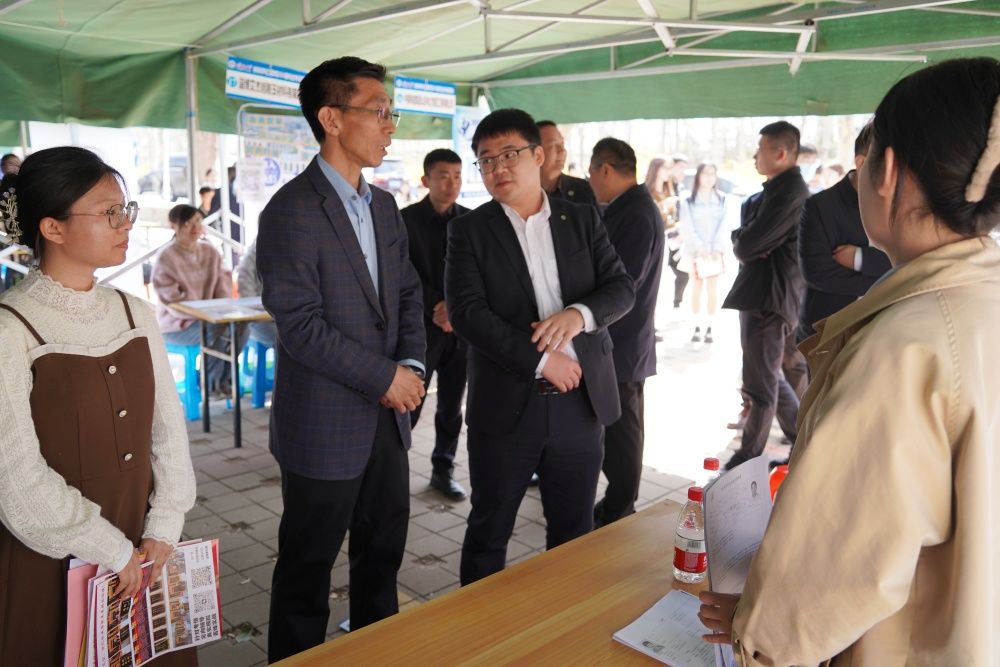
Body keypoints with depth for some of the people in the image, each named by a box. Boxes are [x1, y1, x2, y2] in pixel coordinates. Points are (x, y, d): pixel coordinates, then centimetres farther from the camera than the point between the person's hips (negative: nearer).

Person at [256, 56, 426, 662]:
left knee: (384, 551, 21)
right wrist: (386, 376, -16)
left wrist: (412, 364, -4)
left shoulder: (384, 206, 9)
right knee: (309, 566, 10)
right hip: (326, 424, -7)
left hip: (388, 416, 8)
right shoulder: (292, 210, -15)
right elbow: (301, 326, -20)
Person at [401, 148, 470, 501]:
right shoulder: (406, 220, -3)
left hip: (461, 328, 3)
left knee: (451, 407, 10)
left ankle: (443, 470, 23)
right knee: (408, 405, -3)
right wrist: (437, 308, -16)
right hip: (420, 326, -3)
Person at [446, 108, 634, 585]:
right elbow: (466, 312, -12)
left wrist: (580, 313, -20)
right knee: (488, 533, 13)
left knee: (575, 533, 15)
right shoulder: (469, 230, -1)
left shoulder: (583, 219, 7)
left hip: (579, 403, 2)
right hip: (505, 407, -2)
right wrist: (541, 359, -18)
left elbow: (622, 288, 1)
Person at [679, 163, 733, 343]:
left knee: (713, 290, 0)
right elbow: (688, 228, -7)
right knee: (697, 289, 4)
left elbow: (724, 226, -1)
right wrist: (700, 248, -17)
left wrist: (718, 248, -13)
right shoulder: (688, 201, 0)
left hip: (715, 252, 1)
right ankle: (697, 327, 8)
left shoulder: (722, 200, 6)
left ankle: (709, 328, 4)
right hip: (695, 251, -1)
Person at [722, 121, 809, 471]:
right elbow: (745, 240, 15)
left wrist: (741, 242, -1)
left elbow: (747, 244, -22)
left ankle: (749, 457, 16)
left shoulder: (788, 190, -18)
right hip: (761, 293, 11)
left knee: (761, 382, 3)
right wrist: (745, 241, -6)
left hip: (768, 296, -11)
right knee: (769, 375, 20)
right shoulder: (782, 187, 15)